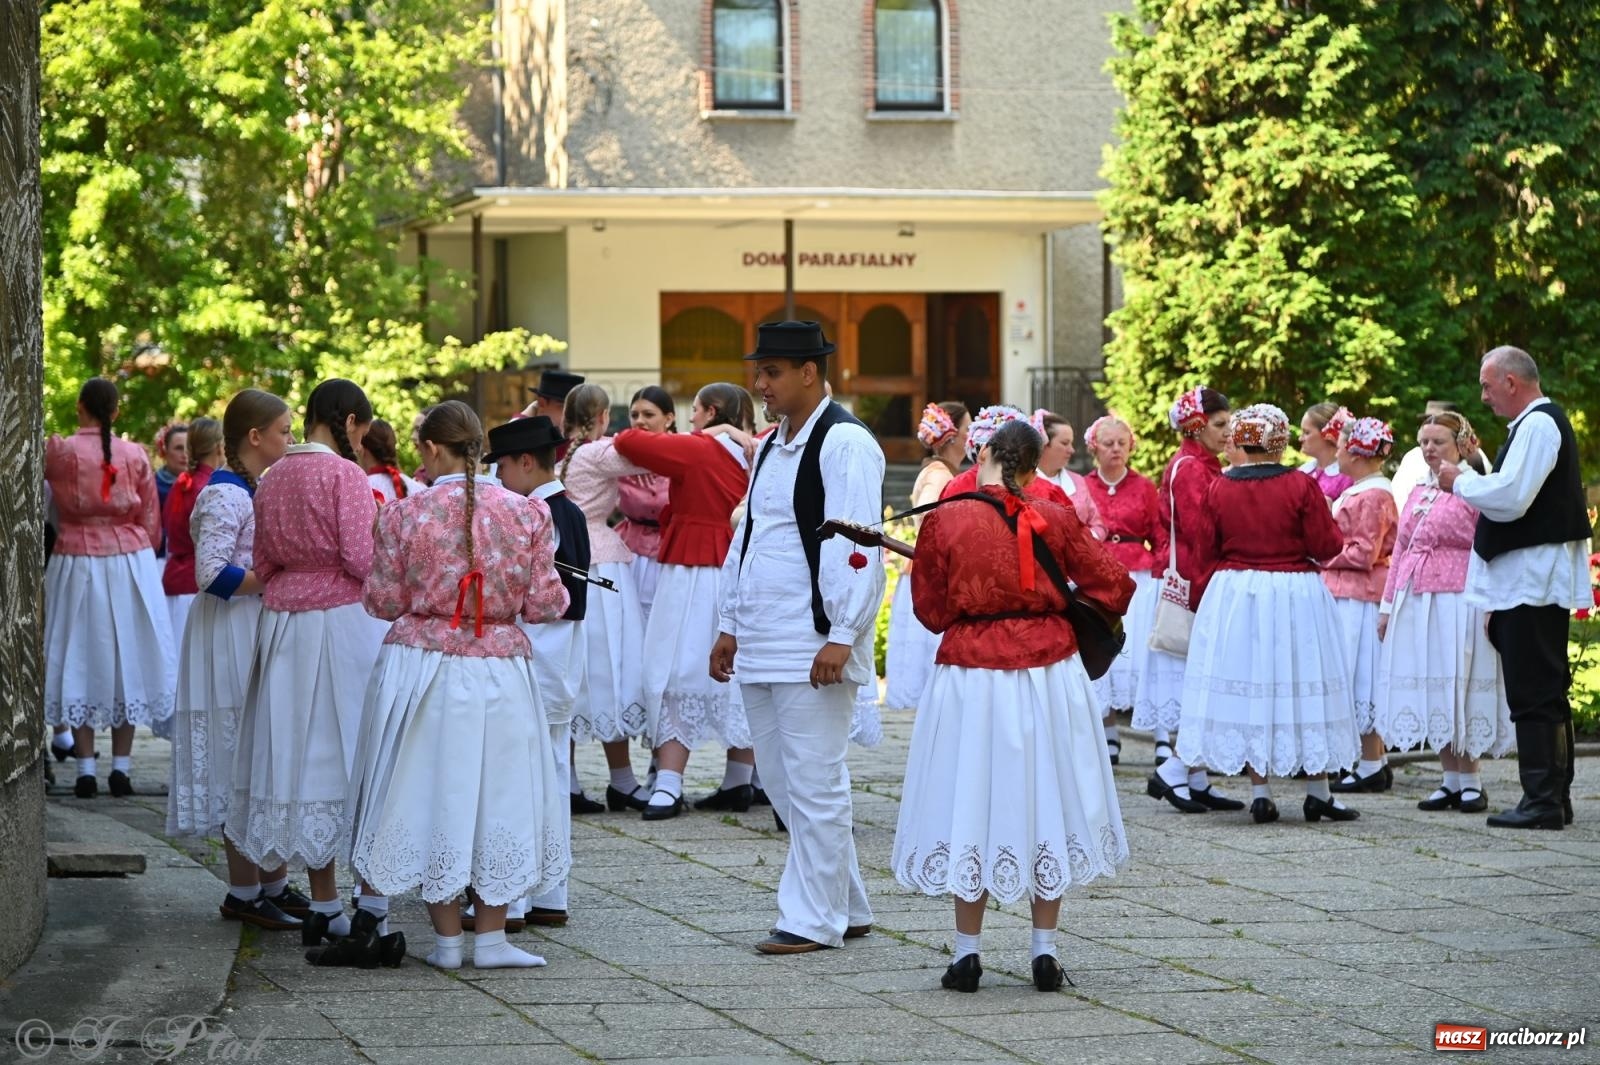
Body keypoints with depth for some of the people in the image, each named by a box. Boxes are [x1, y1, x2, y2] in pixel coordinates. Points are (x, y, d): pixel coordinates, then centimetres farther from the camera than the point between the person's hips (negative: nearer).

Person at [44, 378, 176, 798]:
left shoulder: (58, 452, -8)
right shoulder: (135, 456, -3)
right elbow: (151, 523, 3)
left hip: (77, 564, -1)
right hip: (130, 563, 1)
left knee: (81, 657, 7)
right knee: (126, 656, 8)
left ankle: (86, 769, 5)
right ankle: (121, 768, 8)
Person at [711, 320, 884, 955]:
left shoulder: (844, 444, -11)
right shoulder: (771, 448, 18)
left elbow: (858, 547, -17)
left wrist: (841, 637, -21)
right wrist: (730, 627, 21)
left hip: (812, 648, -10)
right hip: (760, 647, 10)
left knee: (813, 785, -4)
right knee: (782, 783, 13)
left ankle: (812, 919, 2)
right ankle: (846, 906, 22)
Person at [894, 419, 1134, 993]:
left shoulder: (944, 521, -8)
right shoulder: (1056, 520, -4)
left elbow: (931, 611, -1)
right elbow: (1114, 587, 1)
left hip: (971, 672, -1)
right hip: (1048, 669, 1)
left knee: (972, 801, 8)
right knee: (1045, 800, 10)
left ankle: (968, 952, 11)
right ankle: (1045, 951, 12)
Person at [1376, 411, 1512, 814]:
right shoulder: (1417, 494, 16)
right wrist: (1388, 604, 18)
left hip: (1455, 602, -7)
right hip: (1414, 602, 7)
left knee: (1458, 691, -4)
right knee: (1430, 694, 7)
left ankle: (1470, 781, 3)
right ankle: (1451, 780, 13)